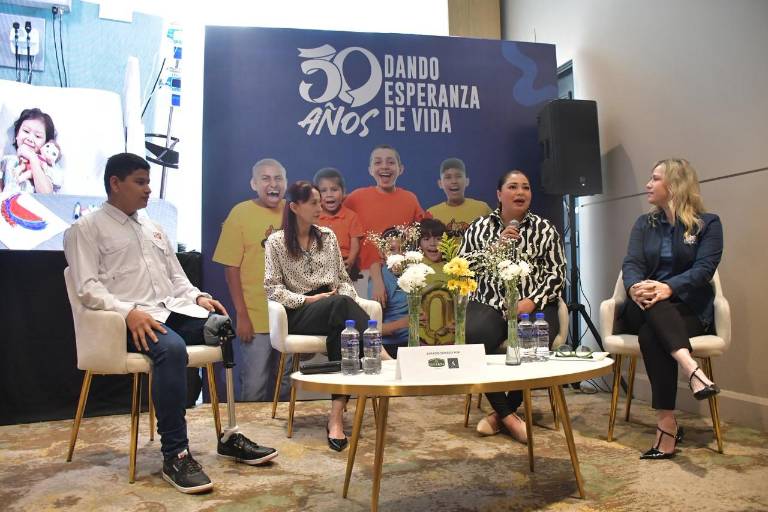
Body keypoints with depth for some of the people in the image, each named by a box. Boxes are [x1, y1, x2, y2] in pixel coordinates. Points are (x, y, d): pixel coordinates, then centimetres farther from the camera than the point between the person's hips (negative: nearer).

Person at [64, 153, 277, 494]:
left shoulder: (153, 228, 25)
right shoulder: (85, 229, 3)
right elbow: (88, 288, -8)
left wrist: (198, 297, 4)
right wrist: (129, 312, -25)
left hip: (174, 310, 7)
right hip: (131, 319, -7)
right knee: (171, 348, -37)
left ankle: (230, 435, -8)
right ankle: (175, 455, -27)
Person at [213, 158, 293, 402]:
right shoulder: (241, 213, -5)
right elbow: (231, 268, -7)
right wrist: (241, 315, -11)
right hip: (256, 317, -4)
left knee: (284, 383, 15)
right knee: (254, 386, 1)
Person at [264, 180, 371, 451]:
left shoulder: (328, 236, 18)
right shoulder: (276, 241, 6)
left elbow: (343, 279, 18)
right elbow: (273, 288, -2)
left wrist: (349, 300, -4)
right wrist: (308, 299, -13)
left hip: (334, 308, 3)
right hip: (299, 314, -3)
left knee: (344, 328, -35)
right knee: (340, 305, -37)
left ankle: (337, 415, -38)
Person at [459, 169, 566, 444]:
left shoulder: (544, 229, 10)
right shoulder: (480, 227, 12)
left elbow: (557, 273, 3)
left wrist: (532, 302, -14)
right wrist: (496, 245, -8)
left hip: (533, 305, 0)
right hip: (490, 303, 0)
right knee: (474, 338, -32)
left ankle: (502, 412, -8)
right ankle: (509, 416, -18)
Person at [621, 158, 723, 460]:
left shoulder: (708, 224, 5)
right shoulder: (645, 224, 15)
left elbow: (704, 269, -11)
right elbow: (631, 264, -1)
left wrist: (669, 288, -30)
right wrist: (635, 286, -25)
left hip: (689, 308, -3)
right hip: (645, 310, 3)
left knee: (650, 335, -34)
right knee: (650, 303, -34)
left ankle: (667, 424, -35)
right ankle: (691, 367, -49)